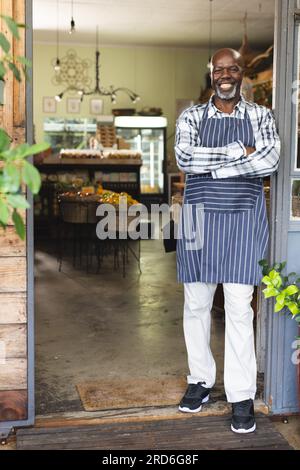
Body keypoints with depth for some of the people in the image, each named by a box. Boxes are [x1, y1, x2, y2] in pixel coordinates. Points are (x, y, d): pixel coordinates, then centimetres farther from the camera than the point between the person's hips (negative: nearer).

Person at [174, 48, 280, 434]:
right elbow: (184, 158, -13)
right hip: (200, 217, 1)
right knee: (196, 303, 8)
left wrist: (210, 165, -13)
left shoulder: (260, 116, 5)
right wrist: (240, 152, -14)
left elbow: (270, 161, -12)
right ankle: (201, 380, 26)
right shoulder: (191, 116, 6)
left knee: (239, 307, -3)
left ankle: (242, 396, 8)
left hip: (243, 217, -1)